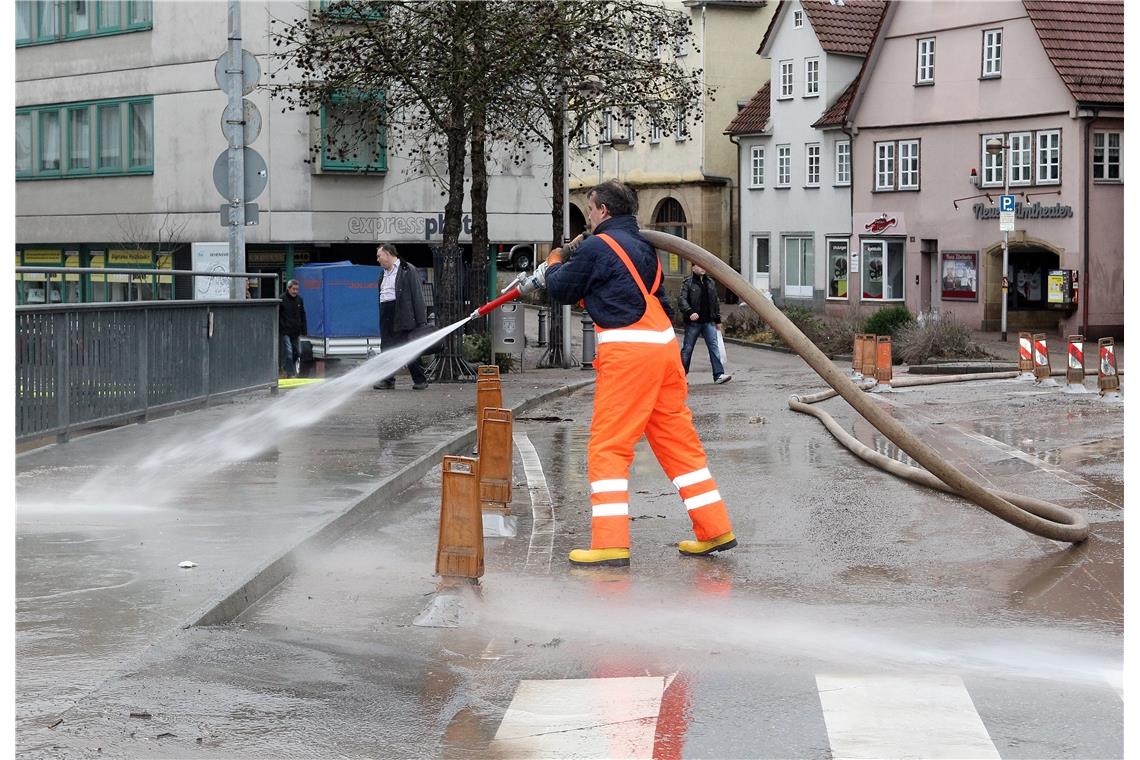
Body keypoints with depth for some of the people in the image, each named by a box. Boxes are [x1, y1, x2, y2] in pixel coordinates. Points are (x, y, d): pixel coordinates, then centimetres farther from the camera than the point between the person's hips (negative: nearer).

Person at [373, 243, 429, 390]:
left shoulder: (408, 270, -3)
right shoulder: (383, 274, 21)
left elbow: (417, 295, -7)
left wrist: (421, 320, -13)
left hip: (402, 315, -7)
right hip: (385, 315, 7)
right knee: (386, 348, 5)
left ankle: (420, 379, 3)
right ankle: (388, 380, 10)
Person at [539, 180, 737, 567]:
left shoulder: (596, 247, -6)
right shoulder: (642, 246, 19)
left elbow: (562, 291, 8)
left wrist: (553, 265, 25)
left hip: (626, 350, -8)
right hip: (664, 346, 8)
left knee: (608, 446, -5)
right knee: (678, 440, 13)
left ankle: (611, 544, -10)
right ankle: (714, 530, 16)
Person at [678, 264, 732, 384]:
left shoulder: (710, 282, 12)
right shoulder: (688, 283, -5)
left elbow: (715, 302, 18)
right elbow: (682, 300, -15)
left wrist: (717, 320, 16)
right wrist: (690, 312, -31)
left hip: (708, 321, 4)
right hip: (693, 322, -4)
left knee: (714, 346, -5)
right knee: (687, 348, 4)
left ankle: (719, 374, -9)